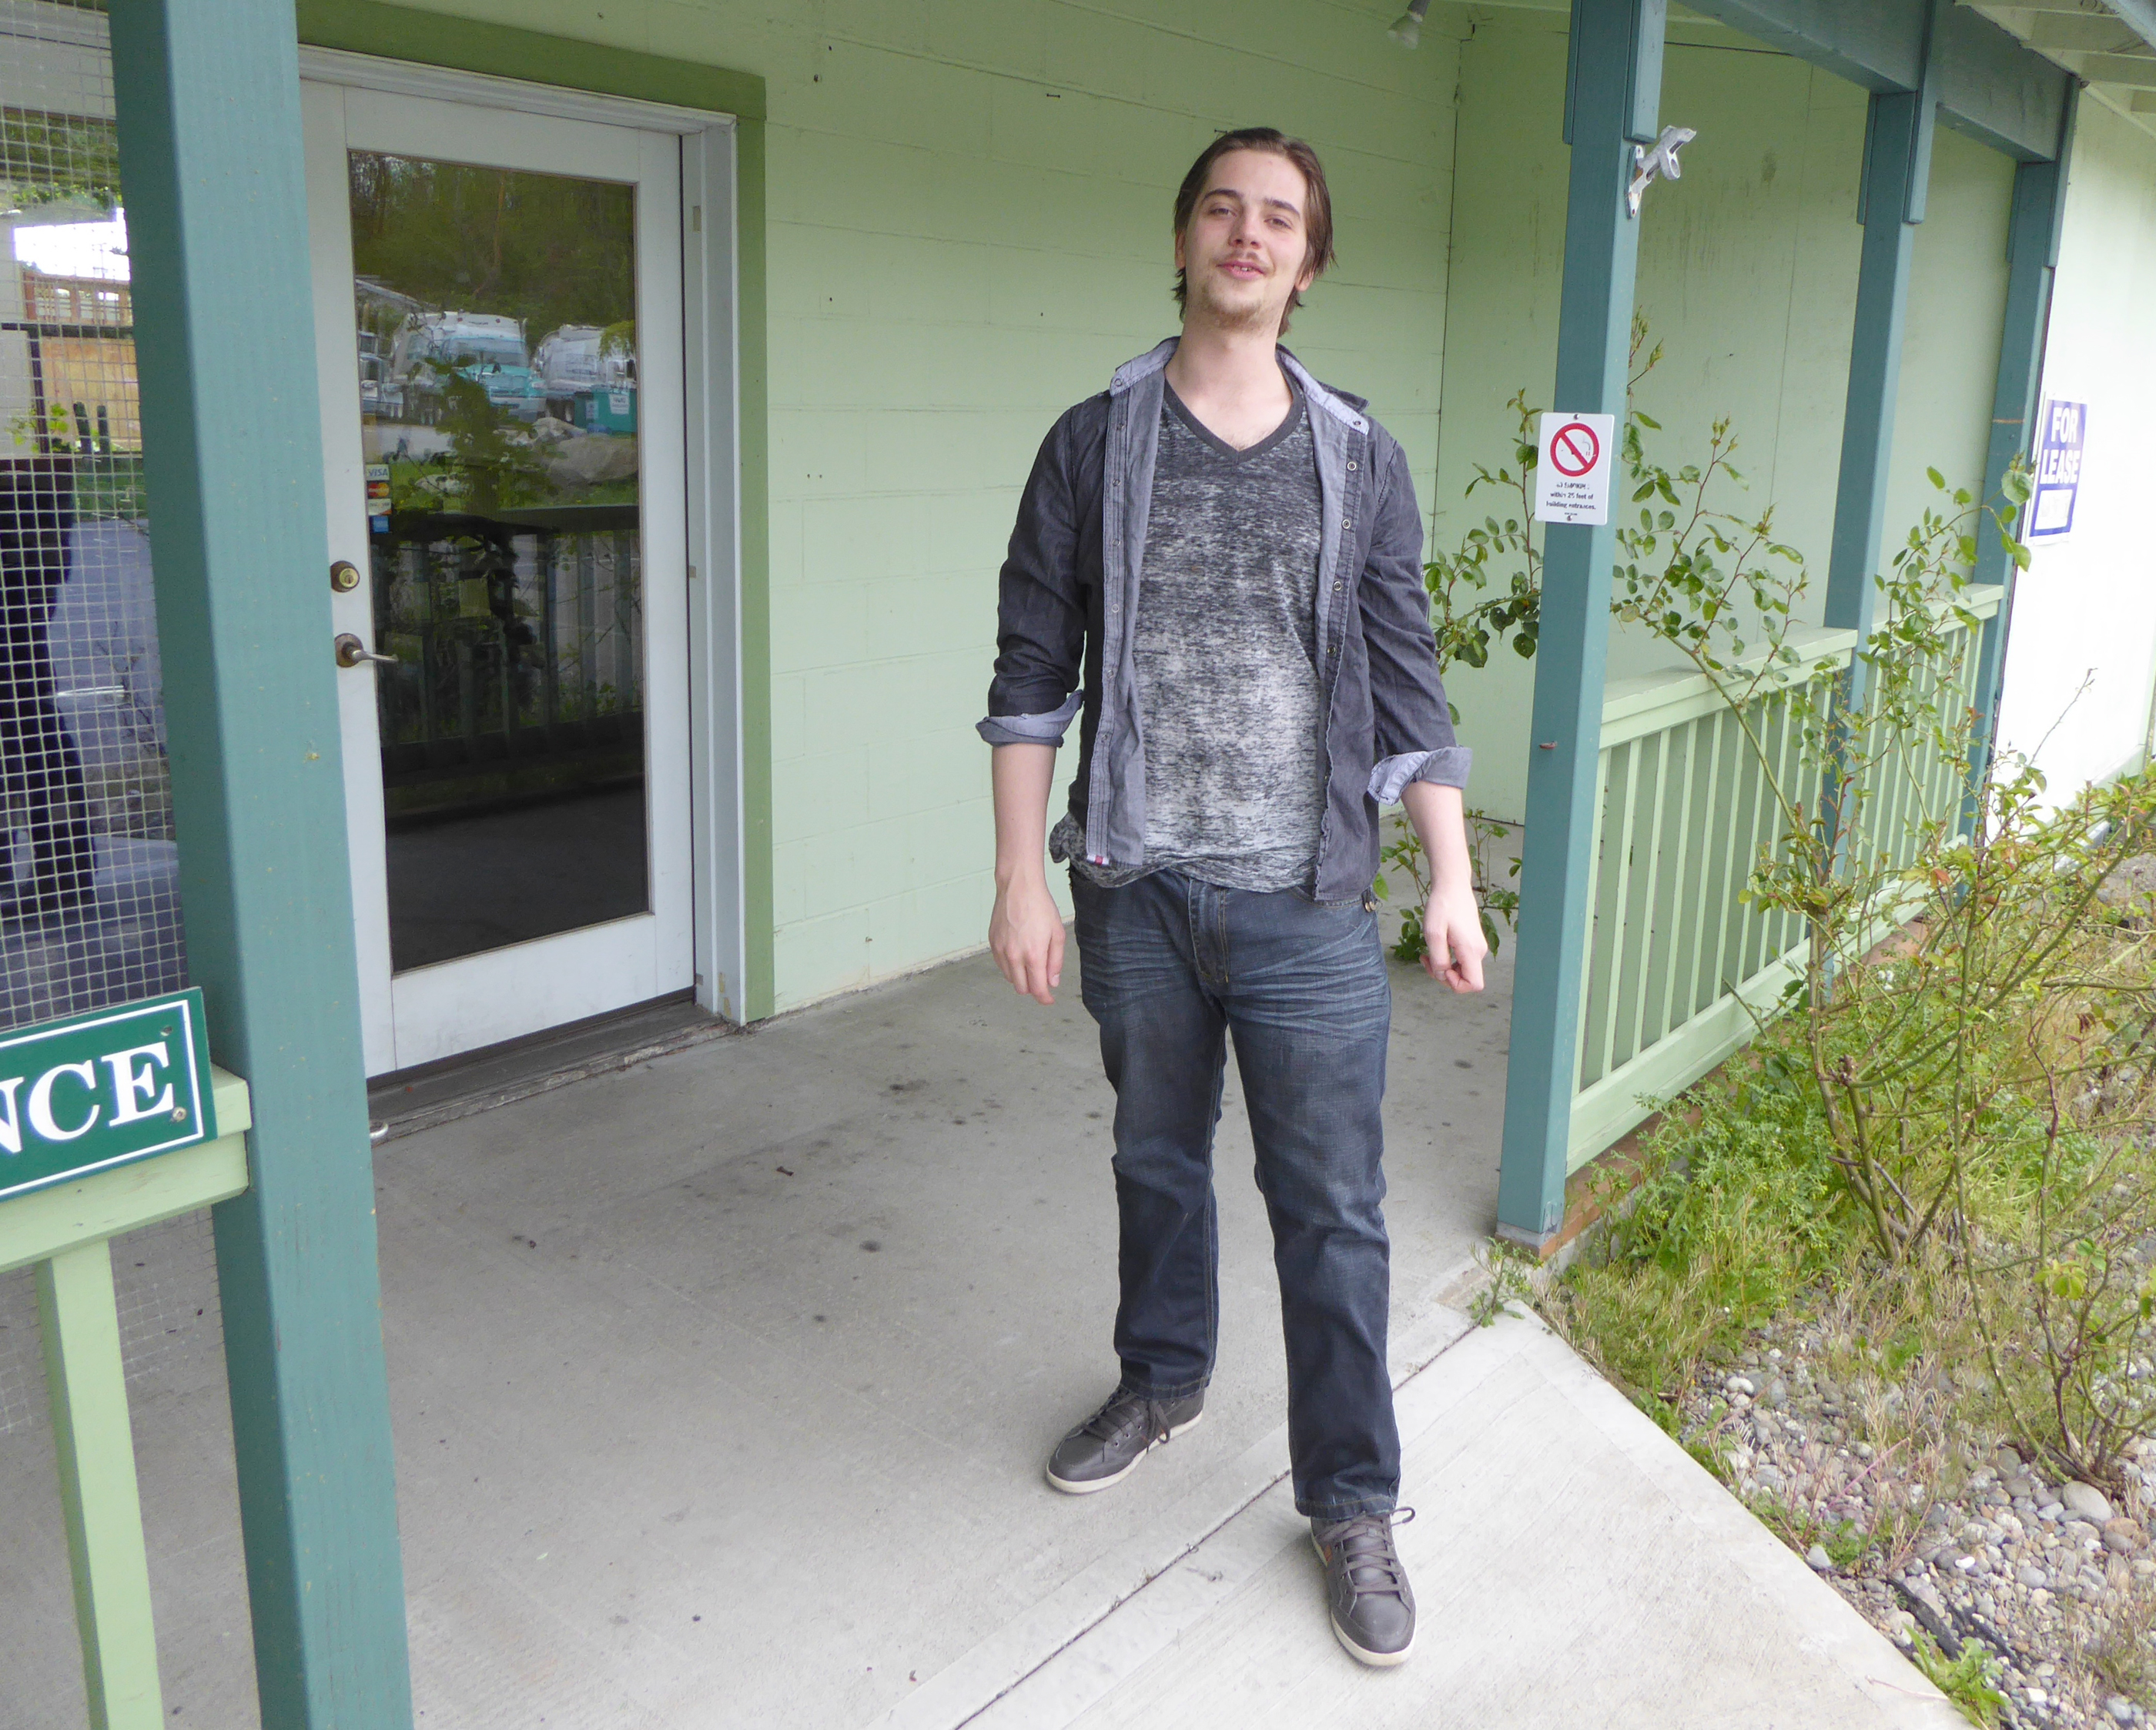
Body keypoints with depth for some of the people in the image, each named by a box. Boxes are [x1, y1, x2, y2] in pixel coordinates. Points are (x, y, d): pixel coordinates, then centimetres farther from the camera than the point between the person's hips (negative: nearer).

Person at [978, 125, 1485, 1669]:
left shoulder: (1360, 463, 2)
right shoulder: (1095, 446, 1)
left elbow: (1408, 684, 4)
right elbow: (1033, 672, 0)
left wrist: (1454, 882, 0)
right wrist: (1021, 875, -5)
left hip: (1308, 910, -1)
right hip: (1136, 897, 1)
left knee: (1333, 1211, 6)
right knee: (1157, 1158, 20)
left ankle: (1354, 1502, 24)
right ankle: (1164, 1382, 45)